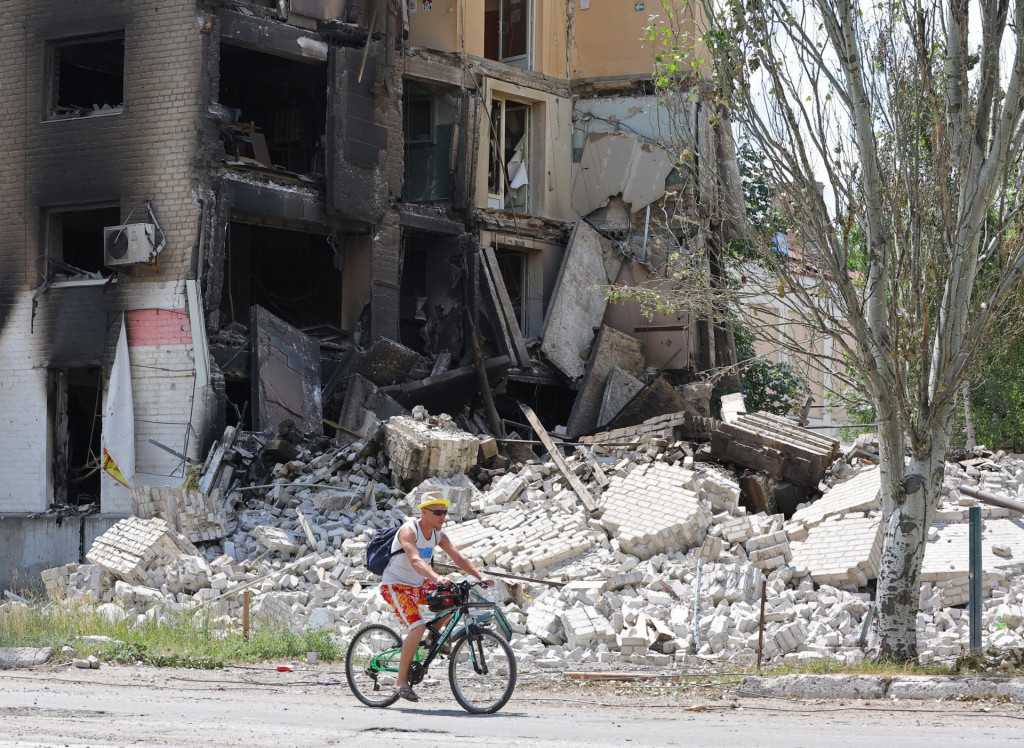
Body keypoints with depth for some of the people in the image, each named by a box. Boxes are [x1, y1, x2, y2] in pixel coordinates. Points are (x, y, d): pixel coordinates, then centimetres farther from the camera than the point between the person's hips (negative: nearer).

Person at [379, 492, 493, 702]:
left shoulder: (438, 535, 0)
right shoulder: (408, 531, -23)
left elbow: (458, 558, -4)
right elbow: (415, 561, -39)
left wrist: (480, 576, -19)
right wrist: (437, 578, -55)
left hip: (418, 584, 8)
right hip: (395, 585, -8)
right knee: (417, 628, -25)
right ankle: (401, 681, -14)